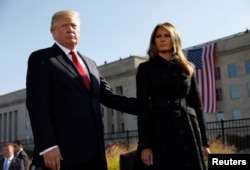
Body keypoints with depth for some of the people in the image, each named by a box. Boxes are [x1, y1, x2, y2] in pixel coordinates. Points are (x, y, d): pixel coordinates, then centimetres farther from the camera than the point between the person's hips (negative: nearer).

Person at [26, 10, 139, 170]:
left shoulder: (90, 63, 20)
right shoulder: (41, 58, 1)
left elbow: (109, 97, 16)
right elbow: (37, 104, -8)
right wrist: (48, 146, -17)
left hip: (94, 150, 6)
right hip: (64, 150, -6)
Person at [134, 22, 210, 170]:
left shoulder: (187, 68, 14)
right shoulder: (146, 68, 4)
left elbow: (197, 104, 12)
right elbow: (142, 106, -3)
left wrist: (204, 141, 6)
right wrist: (144, 144, -11)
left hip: (189, 131, 3)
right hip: (160, 132, -3)